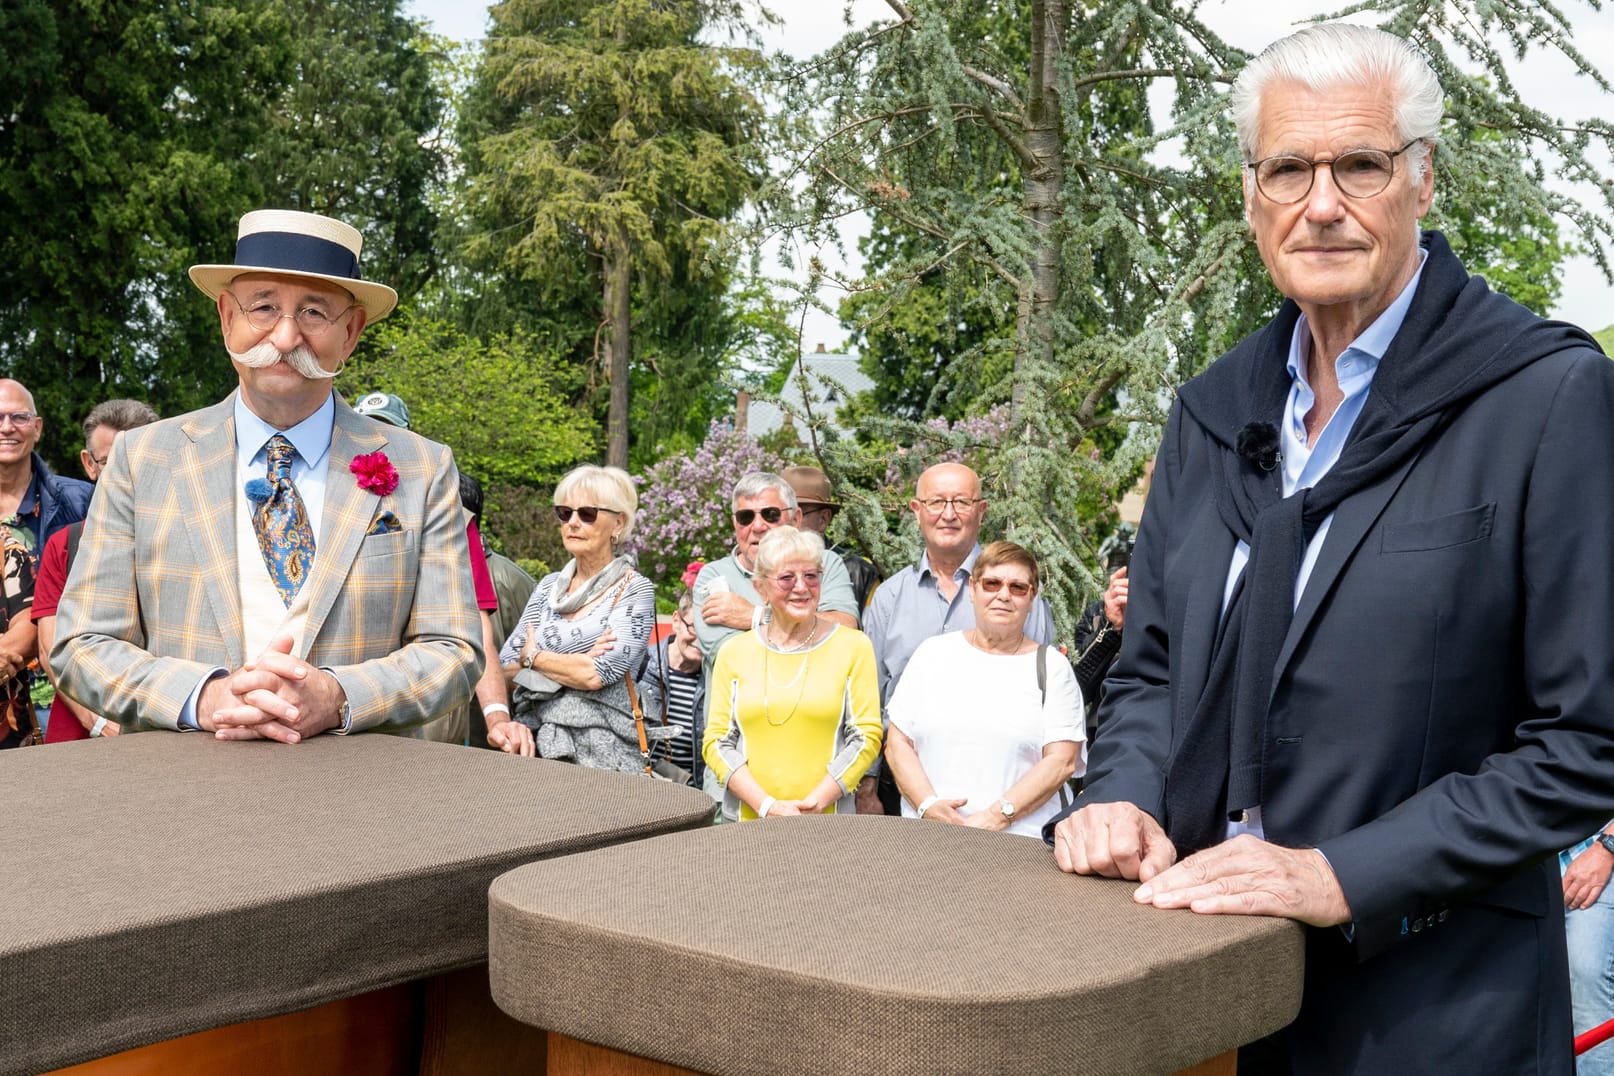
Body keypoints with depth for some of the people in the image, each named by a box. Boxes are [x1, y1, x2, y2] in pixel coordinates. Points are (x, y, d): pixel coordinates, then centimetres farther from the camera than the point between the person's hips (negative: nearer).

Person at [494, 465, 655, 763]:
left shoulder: (634, 590, 0)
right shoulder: (549, 586, 15)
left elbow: (595, 675, -13)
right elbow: (505, 670, 9)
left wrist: (532, 656, 2)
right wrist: (575, 664, -6)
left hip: (598, 754, -4)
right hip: (532, 742, 5)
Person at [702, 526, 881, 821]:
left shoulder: (853, 646, 3)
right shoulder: (734, 652, 7)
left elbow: (867, 736, 0)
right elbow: (716, 742, 5)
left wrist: (813, 805, -10)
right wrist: (767, 806, -9)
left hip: (829, 822, -1)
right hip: (747, 819, 1)